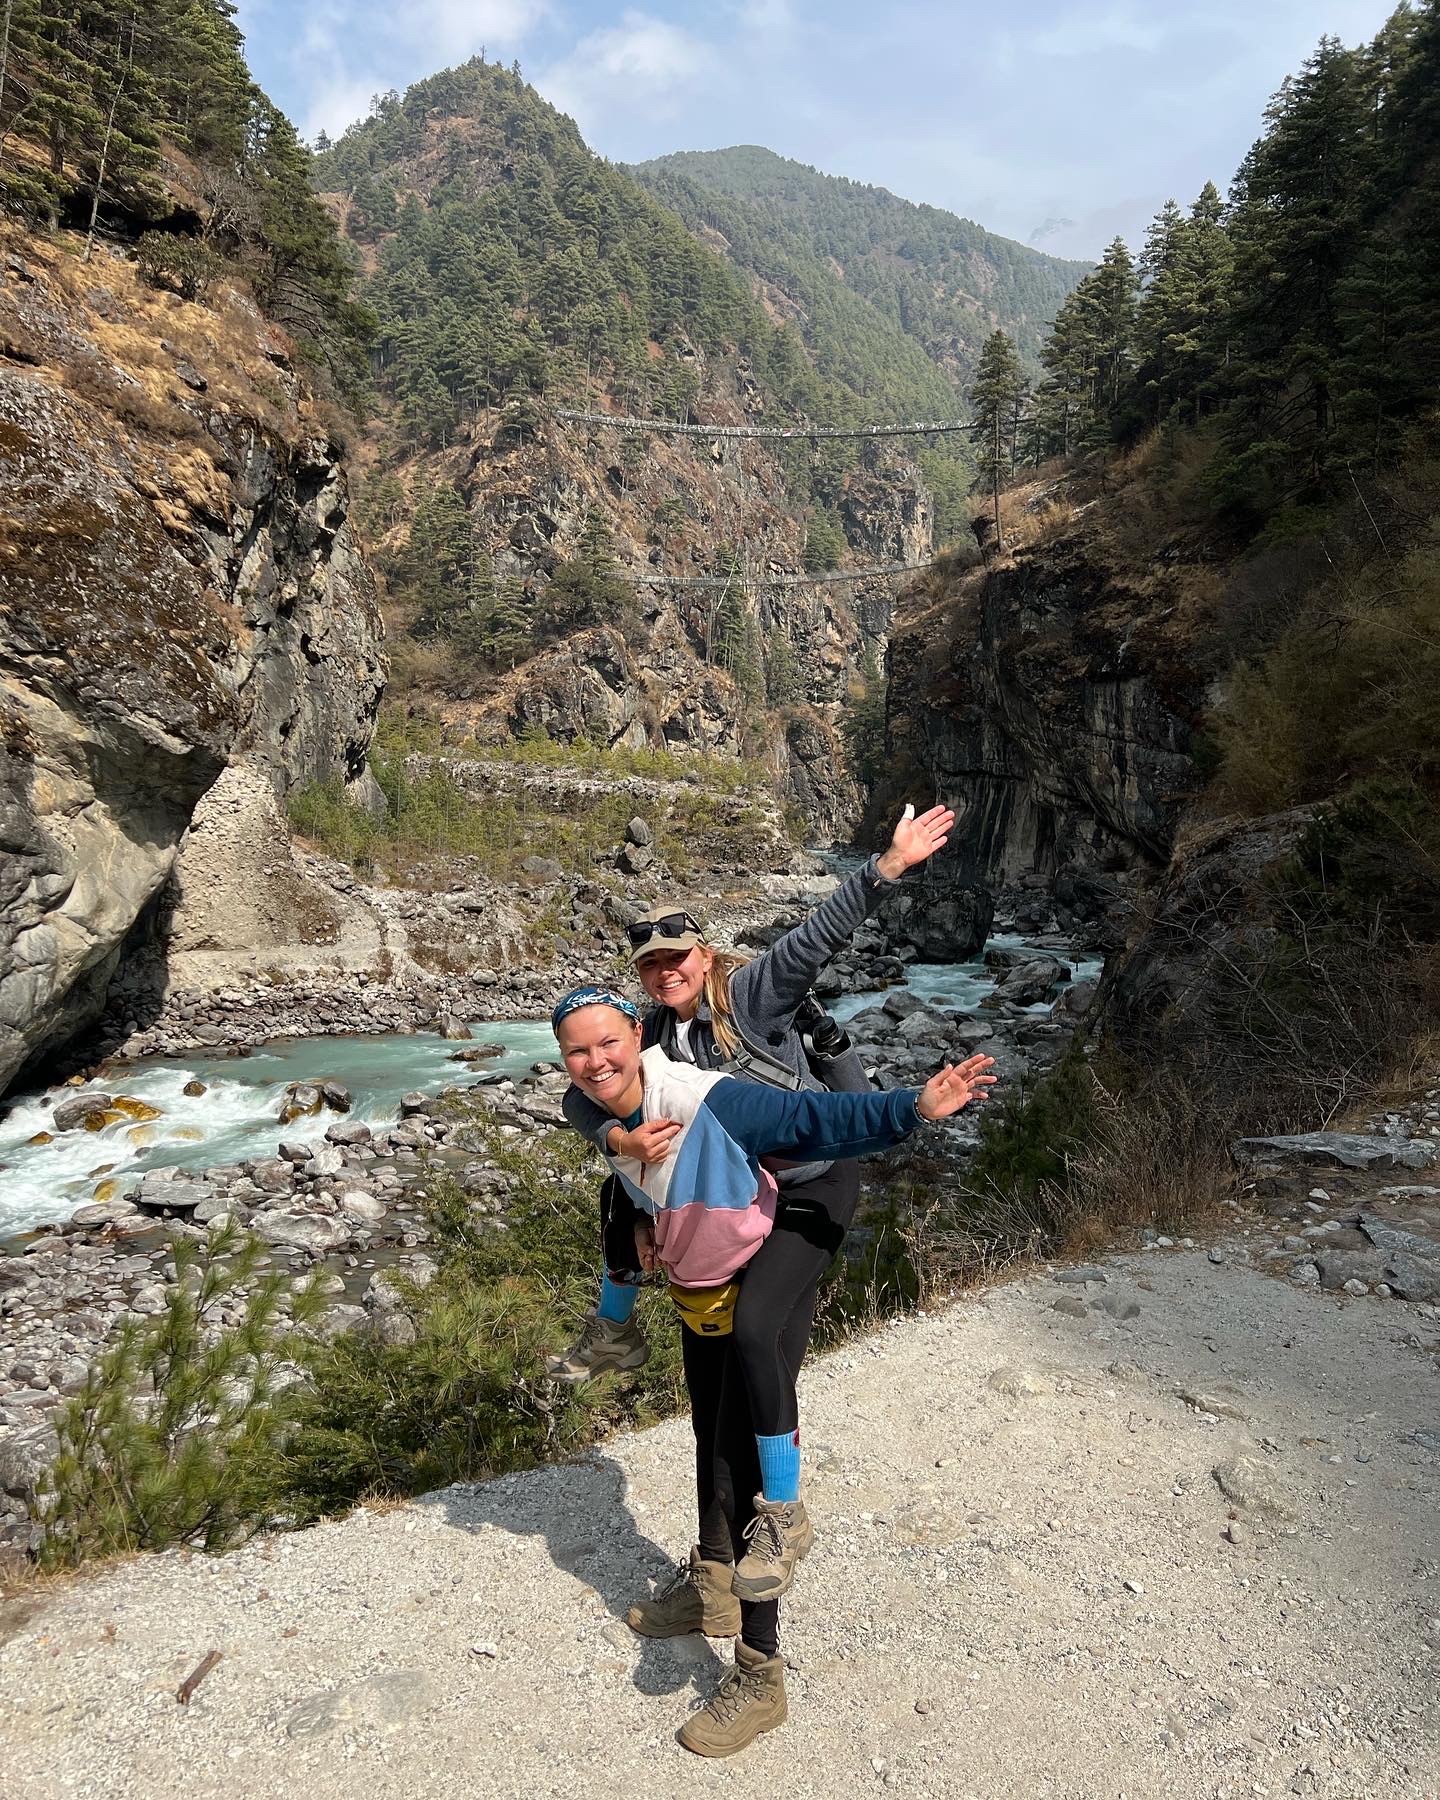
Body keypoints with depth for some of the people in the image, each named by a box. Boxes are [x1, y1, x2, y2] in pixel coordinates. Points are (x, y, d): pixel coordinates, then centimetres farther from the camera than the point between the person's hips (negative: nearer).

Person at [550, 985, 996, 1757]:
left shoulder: (709, 1100, -31)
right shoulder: (597, 1115, -9)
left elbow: (814, 1118, -32)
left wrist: (913, 1107, -42)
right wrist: (642, 1224, 2)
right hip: (695, 1295, 7)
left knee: (747, 1469, -4)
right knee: (712, 1448, 25)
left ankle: (760, 1679, 13)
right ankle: (714, 1591, 50)